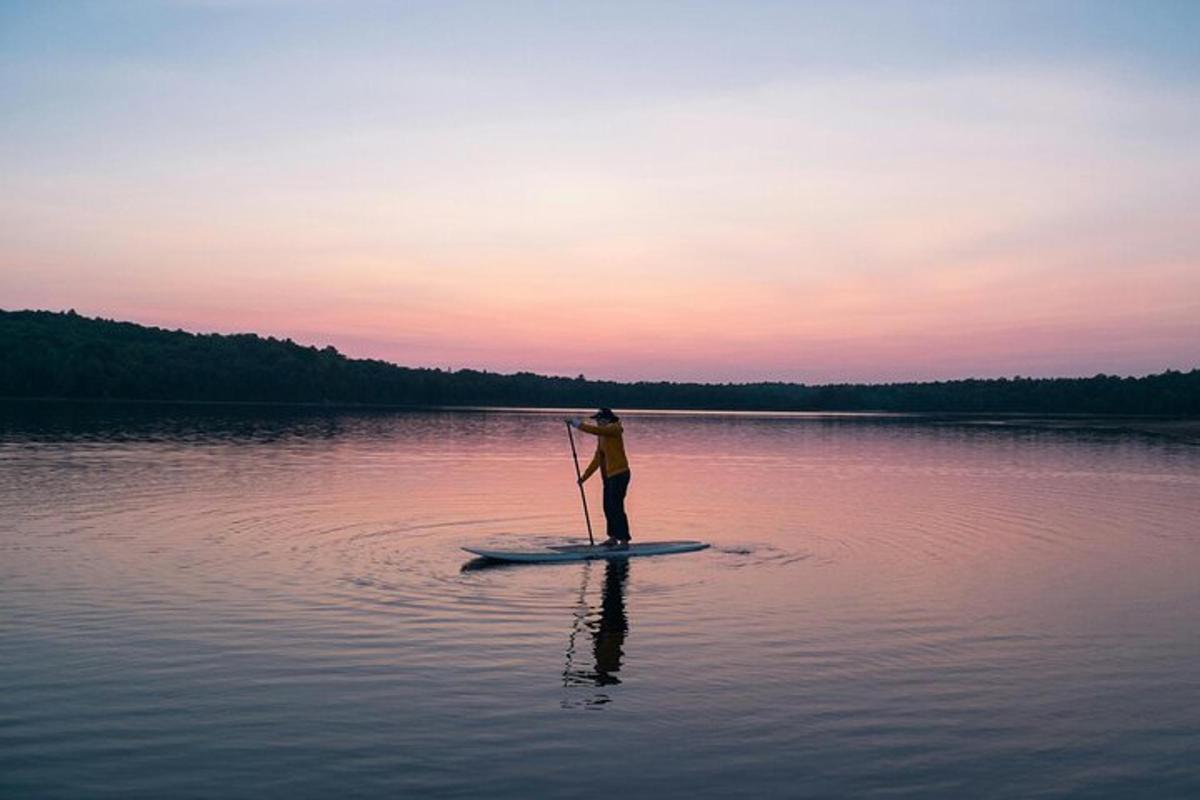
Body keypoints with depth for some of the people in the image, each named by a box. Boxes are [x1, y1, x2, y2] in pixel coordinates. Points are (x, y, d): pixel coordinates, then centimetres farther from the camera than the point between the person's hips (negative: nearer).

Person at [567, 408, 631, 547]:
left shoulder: (614, 429, -11)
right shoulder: (602, 436, 14)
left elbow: (595, 430, -28)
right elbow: (597, 459, 17)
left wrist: (579, 424, -20)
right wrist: (585, 476, 16)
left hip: (619, 474, -9)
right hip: (610, 476, 9)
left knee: (616, 507, -12)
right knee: (608, 507, 14)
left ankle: (624, 540, -9)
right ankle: (613, 537, 24)